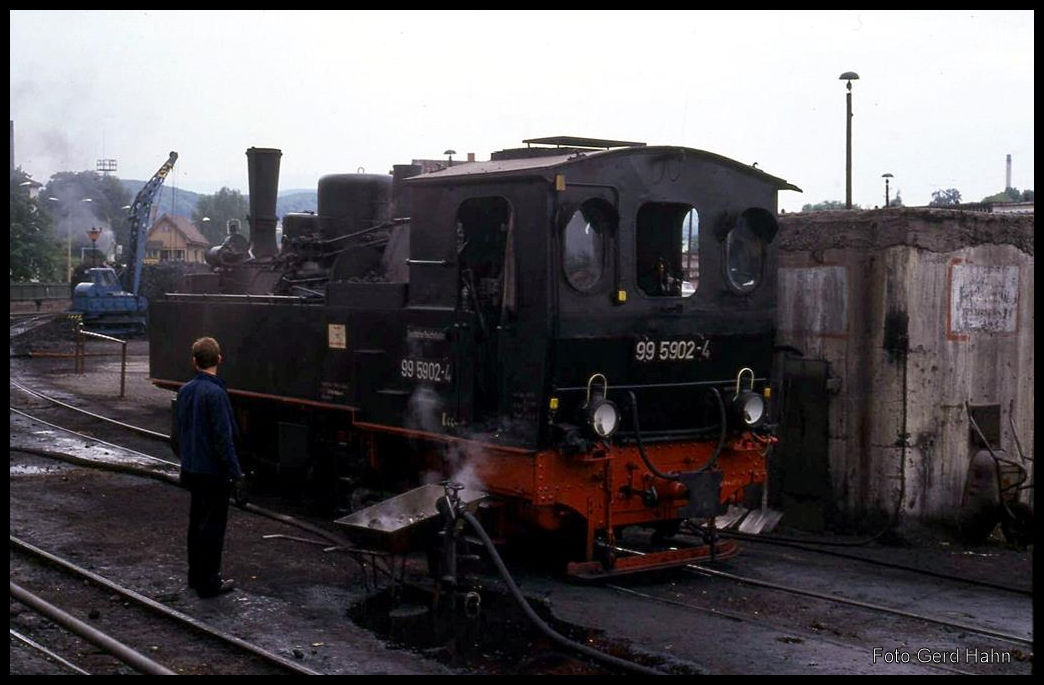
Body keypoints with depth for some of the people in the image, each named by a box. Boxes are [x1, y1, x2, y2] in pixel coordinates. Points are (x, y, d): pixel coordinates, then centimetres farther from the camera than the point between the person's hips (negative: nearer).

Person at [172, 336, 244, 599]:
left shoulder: (185, 390, 4)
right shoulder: (215, 393, -21)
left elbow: (177, 431, 15)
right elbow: (223, 437, -20)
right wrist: (235, 471, -14)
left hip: (191, 469, 8)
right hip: (214, 471, -8)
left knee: (197, 522, 18)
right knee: (213, 526, 1)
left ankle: (196, 575, 28)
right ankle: (209, 583, 7)